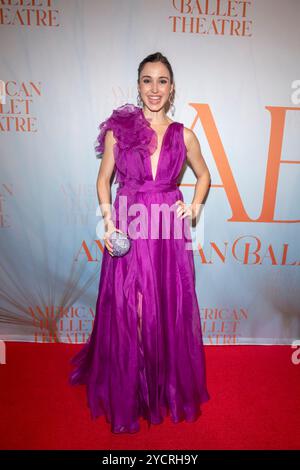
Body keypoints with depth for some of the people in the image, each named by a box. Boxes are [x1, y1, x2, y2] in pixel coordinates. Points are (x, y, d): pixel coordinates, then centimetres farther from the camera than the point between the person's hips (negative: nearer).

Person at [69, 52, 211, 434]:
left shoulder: (183, 135, 7)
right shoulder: (118, 128, 3)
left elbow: (203, 176, 20)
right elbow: (103, 179, 7)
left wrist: (193, 207, 3)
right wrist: (108, 220, -6)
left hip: (168, 231, 2)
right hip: (127, 230, -1)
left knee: (170, 310, 10)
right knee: (126, 312, 3)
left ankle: (169, 388, 35)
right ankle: (127, 391, 27)